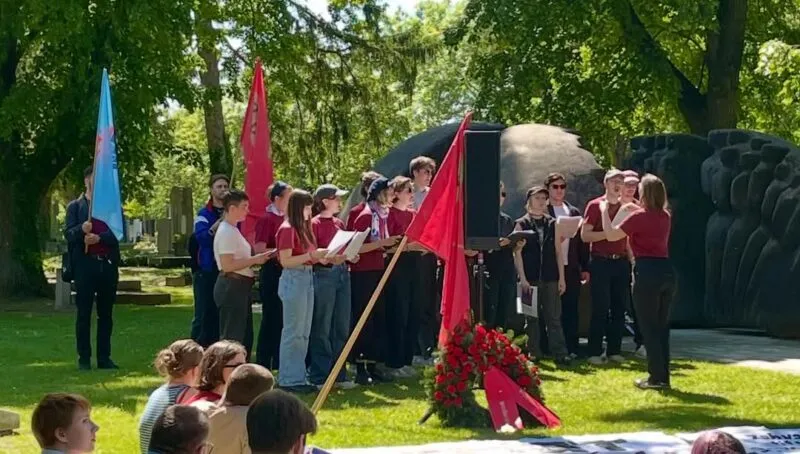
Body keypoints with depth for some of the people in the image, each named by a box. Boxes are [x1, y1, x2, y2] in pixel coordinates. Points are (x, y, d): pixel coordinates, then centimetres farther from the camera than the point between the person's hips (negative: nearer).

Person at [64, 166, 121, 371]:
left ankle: (104, 357, 11)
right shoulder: (75, 206, 5)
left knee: (106, 313, 6)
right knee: (84, 313, 0)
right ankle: (84, 358, 3)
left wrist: (99, 237, -17)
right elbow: (68, 234, -2)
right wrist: (81, 229, -23)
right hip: (85, 264, -2)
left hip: (108, 264, 2)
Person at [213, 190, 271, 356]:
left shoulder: (233, 230, 16)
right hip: (231, 286, -11)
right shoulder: (226, 232, -16)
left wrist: (255, 259, 11)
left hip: (240, 286, 11)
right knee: (232, 337, -8)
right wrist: (254, 260, -17)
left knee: (245, 336, 15)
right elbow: (227, 265, -23)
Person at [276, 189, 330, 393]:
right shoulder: (287, 229, -11)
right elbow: (285, 261, -17)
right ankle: (289, 379, 1)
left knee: (304, 333, 12)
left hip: (307, 279, 9)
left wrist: (320, 255, 2)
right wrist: (311, 255, -20)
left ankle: (298, 378, 18)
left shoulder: (303, 228, 15)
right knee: (293, 332, -4)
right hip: (293, 279, -9)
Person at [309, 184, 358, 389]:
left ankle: (339, 375, 18)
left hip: (342, 273, 8)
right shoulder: (315, 224, -7)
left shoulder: (339, 223, 14)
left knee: (342, 327, 10)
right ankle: (319, 377, 4)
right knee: (322, 328, -3)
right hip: (323, 274, -7)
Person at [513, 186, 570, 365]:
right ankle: (534, 355, 8)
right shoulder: (521, 224, 3)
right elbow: (517, 253, -2)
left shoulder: (552, 224, 11)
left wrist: (561, 278, 3)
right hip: (530, 278, -2)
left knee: (554, 318, -2)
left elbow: (558, 252, 10)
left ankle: (560, 354, -5)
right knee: (532, 318, 3)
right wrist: (522, 279, -10)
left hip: (550, 278, 2)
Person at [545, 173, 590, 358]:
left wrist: (585, 268, 8)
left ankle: (572, 348, 8)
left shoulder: (574, 212, 13)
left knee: (570, 310, 4)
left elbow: (582, 241, 12)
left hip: (571, 268, 4)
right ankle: (548, 349, 7)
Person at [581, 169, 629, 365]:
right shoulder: (595, 206, -1)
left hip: (621, 262, 5)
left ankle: (614, 350, 12)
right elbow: (585, 235, -8)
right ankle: (595, 352, 0)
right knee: (600, 308, -5)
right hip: (601, 262, -5)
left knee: (619, 308, 5)